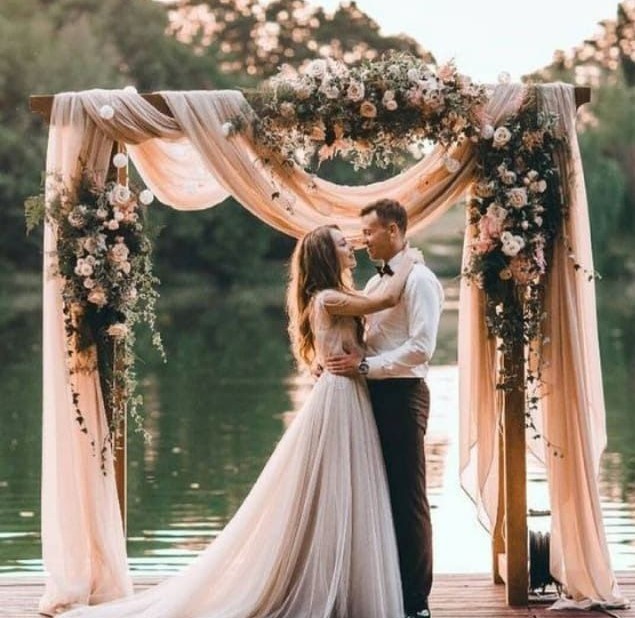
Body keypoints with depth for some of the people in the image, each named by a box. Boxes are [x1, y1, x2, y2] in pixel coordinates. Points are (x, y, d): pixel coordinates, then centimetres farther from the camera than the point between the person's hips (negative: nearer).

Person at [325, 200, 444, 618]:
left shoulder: (418, 280, -9)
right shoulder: (375, 284, 18)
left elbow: (421, 347, -18)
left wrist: (364, 365, -18)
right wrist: (345, 361, 2)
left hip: (402, 395, -9)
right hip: (374, 395, 9)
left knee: (408, 498, -4)